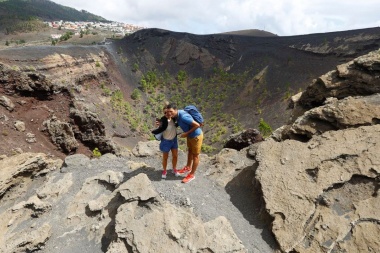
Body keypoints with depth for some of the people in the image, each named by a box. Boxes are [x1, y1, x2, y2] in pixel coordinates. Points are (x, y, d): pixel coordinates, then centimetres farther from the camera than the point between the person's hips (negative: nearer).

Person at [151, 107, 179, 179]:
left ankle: (174, 169, 37)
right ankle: (164, 171, 35)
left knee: (175, 156, 14)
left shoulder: (173, 118, -12)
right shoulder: (164, 121, -30)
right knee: (165, 157, 12)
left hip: (174, 139, 5)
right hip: (166, 141, -5)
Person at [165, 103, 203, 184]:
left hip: (196, 136, -9)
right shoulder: (176, 114, -8)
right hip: (190, 135, 9)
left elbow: (197, 125, -31)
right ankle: (187, 168, 47)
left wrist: (187, 133, -22)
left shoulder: (183, 116, -35)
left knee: (195, 155, 9)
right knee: (189, 152, 26)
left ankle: (192, 175, 26)